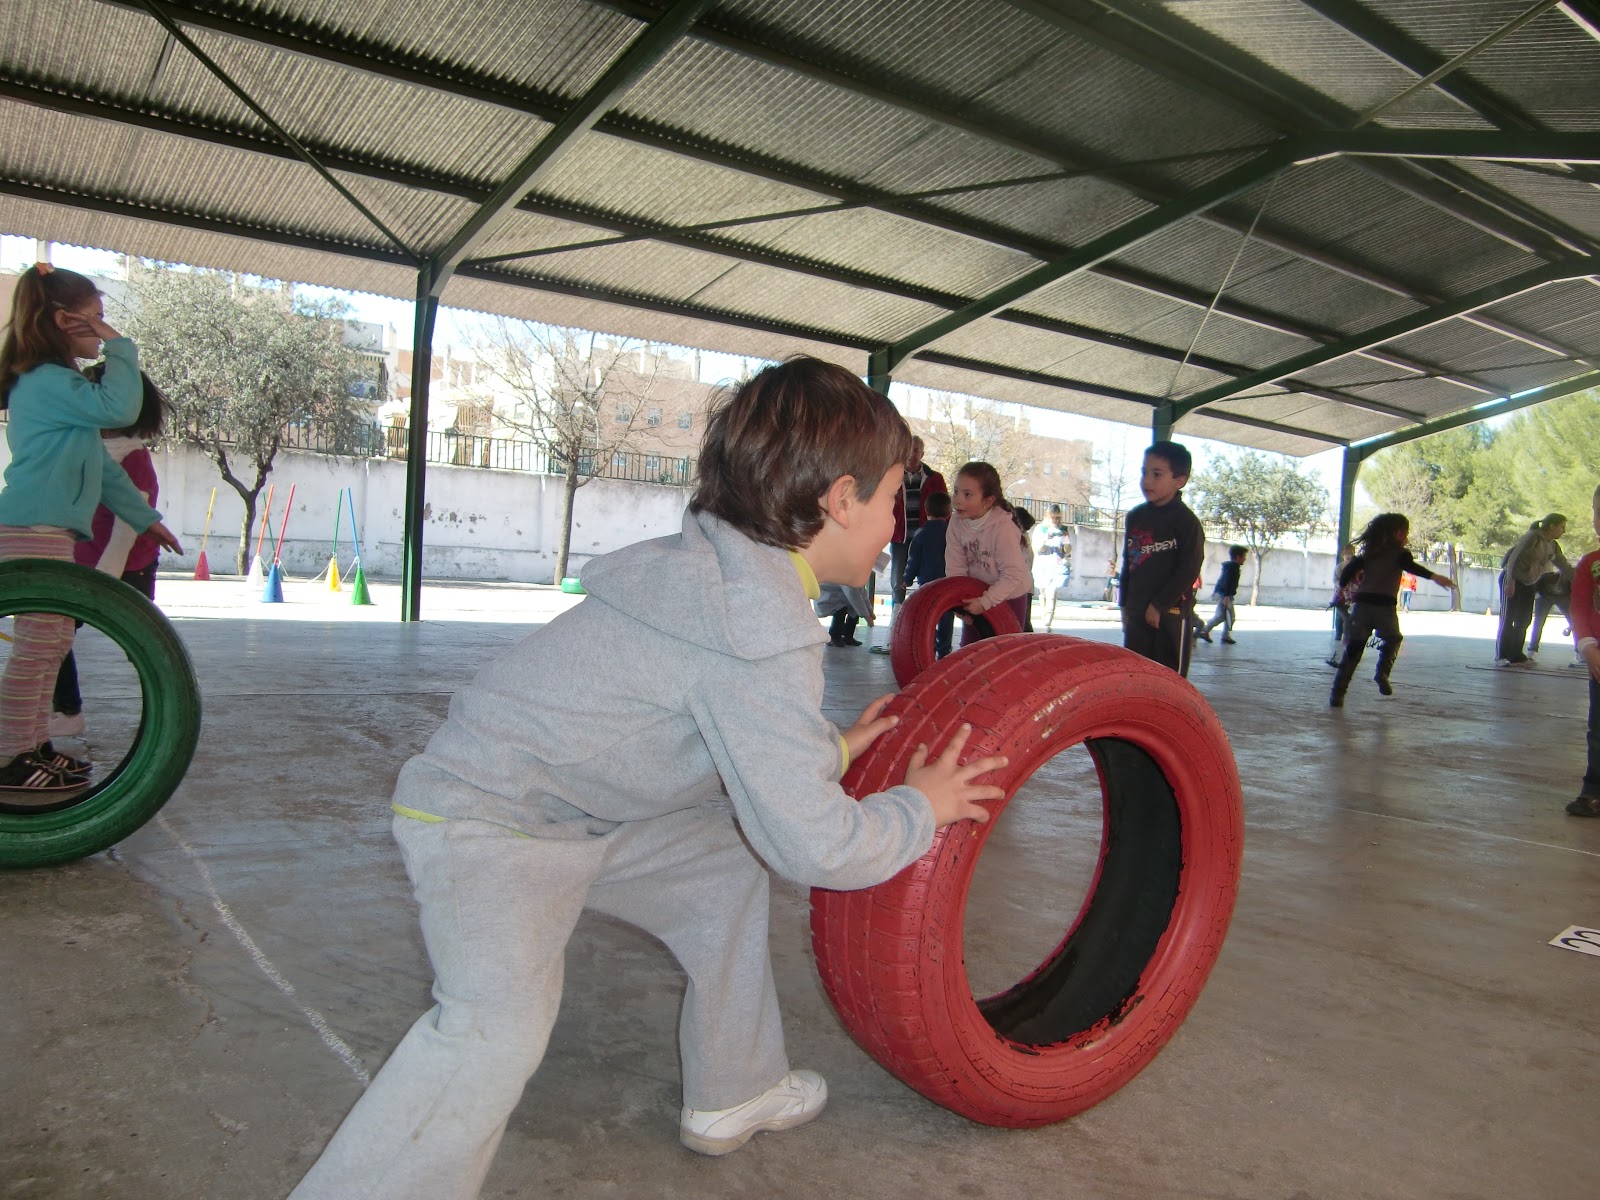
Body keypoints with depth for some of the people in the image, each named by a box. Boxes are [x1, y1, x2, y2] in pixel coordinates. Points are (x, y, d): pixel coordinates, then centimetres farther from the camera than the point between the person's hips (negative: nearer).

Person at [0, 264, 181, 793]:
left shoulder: (55, 383, 22)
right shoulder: (46, 380, -11)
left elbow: (98, 464, 24)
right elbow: (118, 408, -26)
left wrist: (144, 517, 25)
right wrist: (120, 348, -11)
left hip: (49, 532, 10)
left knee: (52, 644, 13)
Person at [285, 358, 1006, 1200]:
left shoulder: (719, 565, 4)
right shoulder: (762, 626, -27)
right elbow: (811, 845, -24)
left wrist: (829, 750, 16)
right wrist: (921, 808, -8)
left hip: (572, 807, 10)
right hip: (485, 830, -10)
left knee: (727, 867, 18)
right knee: (498, 1028, -29)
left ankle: (732, 1095, 33)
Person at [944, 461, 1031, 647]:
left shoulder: (1004, 528, -29)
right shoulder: (957, 524, -14)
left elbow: (1013, 574, -28)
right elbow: (955, 568, -9)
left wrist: (986, 601, -29)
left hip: (1008, 597, -5)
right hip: (976, 596, 5)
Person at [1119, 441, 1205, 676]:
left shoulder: (1187, 522, -9)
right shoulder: (1135, 517, 12)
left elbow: (1188, 571, -13)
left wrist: (1159, 605, -14)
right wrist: (1125, 604, 15)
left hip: (1171, 613, -6)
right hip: (1137, 613, 6)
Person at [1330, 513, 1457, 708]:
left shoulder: (1368, 553, 15)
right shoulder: (1400, 554, 3)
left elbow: (1349, 569, 8)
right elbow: (1411, 566, -18)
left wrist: (1343, 586, 24)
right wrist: (1434, 577, -31)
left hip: (1362, 604, 3)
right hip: (1385, 606, -3)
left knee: (1353, 649, 6)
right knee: (1393, 639, 25)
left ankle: (1337, 694, 0)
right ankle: (1383, 672, -1)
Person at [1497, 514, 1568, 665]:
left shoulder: (1553, 545, 7)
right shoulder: (1534, 537, -16)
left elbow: (1562, 564, 16)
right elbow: (1515, 558, -21)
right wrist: (1510, 581, -25)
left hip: (1528, 584, 8)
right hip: (1512, 580, -8)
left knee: (1524, 619, 9)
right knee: (1508, 617, -6)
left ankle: (1516, 655, 16)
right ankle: (1502, 655, -3)